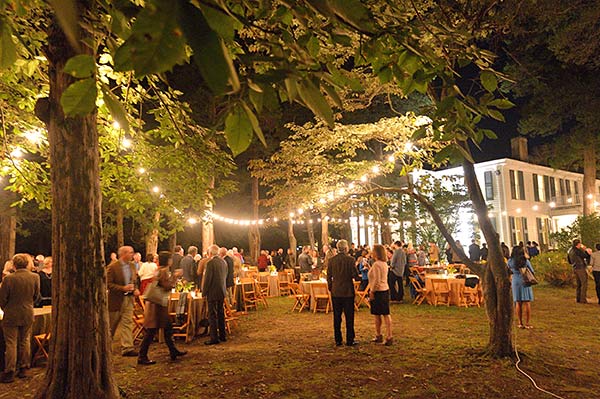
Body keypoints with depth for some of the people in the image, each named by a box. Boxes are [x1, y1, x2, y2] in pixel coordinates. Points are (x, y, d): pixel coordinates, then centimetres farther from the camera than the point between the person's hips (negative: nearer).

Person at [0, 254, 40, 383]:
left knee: (11, 344, 6)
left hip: (11, 315, -3)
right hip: (28, 315, 3)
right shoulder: (35, 277, -8)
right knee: (25, 341, 16)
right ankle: (23, 369, 24)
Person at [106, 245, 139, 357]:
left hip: (128, 298, 5)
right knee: (111, 325, 10)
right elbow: (108, 284, -15)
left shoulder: (132, 266, 8)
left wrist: (135, 289, -1)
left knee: (127, 323, 0)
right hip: (116, 299, -5)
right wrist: (123, 288, -25)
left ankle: (127, 348, 2)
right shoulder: (112, 267, -12)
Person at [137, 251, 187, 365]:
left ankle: (173, 352, 24)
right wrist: (175, 276, -12)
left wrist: (174, 276, 14)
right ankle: (142, 357, 3)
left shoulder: (159, 270, 14)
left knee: (168, 328, 15)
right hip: (157, 304, -10)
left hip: (158, 303, 10)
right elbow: (168, 286, -21)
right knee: (151, 331, -4)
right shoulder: (163, 271, -17)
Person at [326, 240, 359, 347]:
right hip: (348, 292, -3)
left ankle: (338, 340, 15)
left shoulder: (331, 260, -1)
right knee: (349, 317, 6)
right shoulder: (350, 259, -11)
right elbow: (355, 275, -11)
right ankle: (350, 340, 9)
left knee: (337, 317, 10)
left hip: (335, 292, 3)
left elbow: (329, 276, 4)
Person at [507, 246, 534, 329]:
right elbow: (532, 271, 1)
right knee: (527, 303, 5)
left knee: (518, 303, 9)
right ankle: (527, 323, 6)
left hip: (516, 282, 2)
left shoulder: (510, 261, -5)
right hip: (525, 281, -2)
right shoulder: (526, 261, -8)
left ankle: (520, 323, 13)